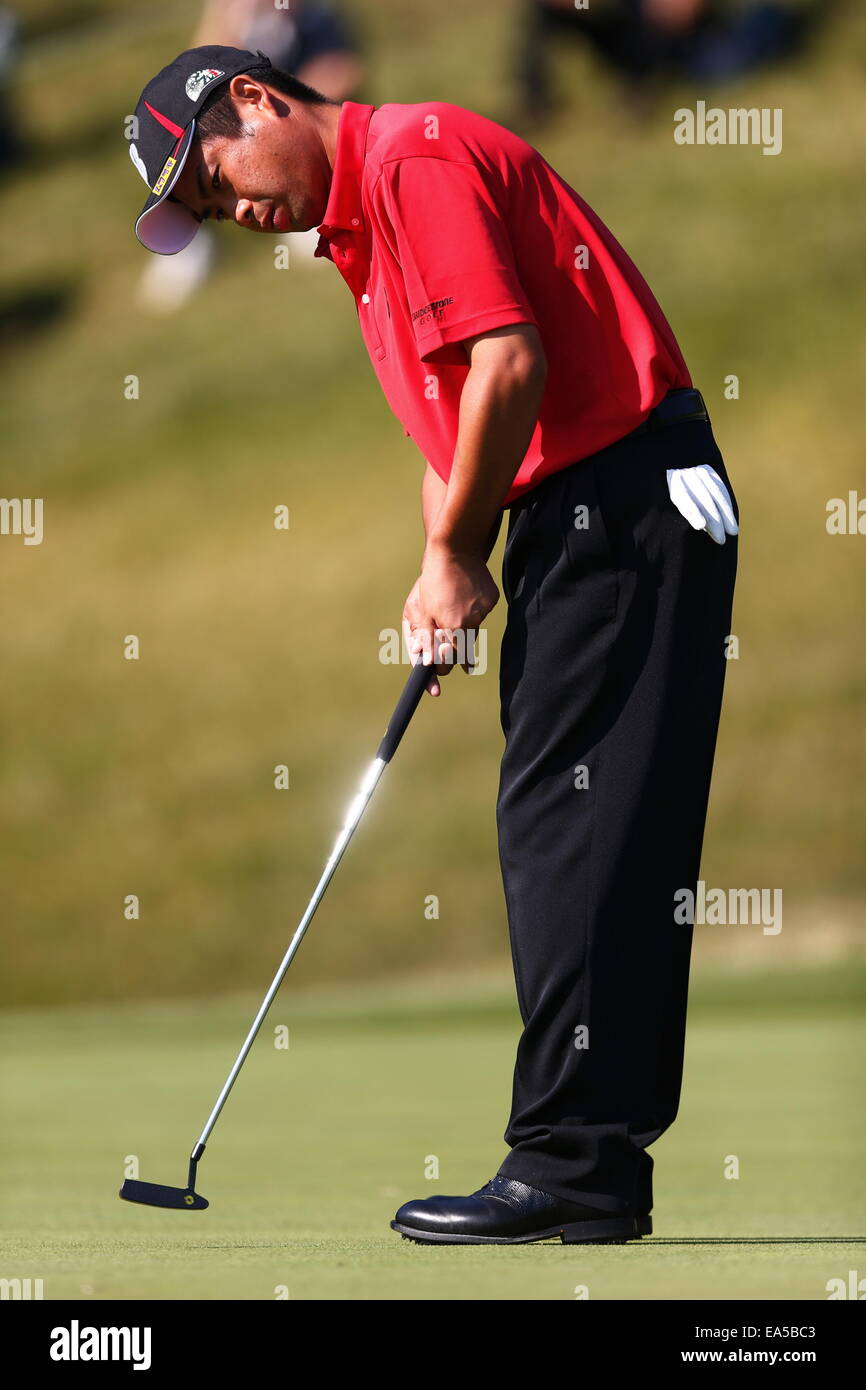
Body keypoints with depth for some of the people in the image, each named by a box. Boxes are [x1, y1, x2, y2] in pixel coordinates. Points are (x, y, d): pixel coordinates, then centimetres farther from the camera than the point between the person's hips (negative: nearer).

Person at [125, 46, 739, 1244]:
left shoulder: (416, 156, -11)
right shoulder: (360, 225, 21)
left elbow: (511, 362, -20)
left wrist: (456, 551, -8)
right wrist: (446, 571, 5)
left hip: (627, 502, -10)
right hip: (576, 522, 10)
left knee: (574, 838, -11)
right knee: (556, 840, 10)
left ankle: (572, 1166, -10)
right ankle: (593, 1172, 12)